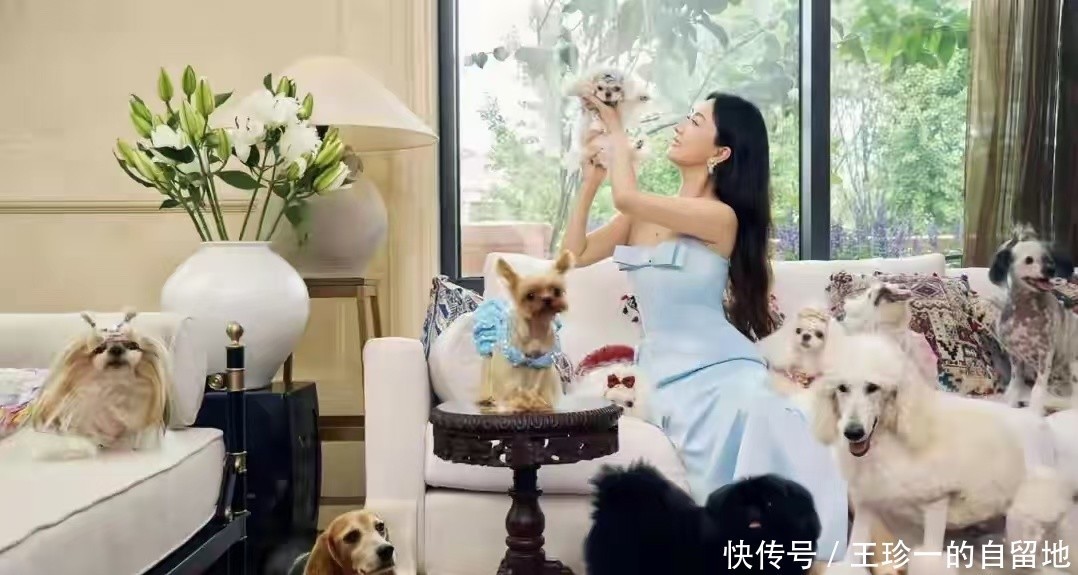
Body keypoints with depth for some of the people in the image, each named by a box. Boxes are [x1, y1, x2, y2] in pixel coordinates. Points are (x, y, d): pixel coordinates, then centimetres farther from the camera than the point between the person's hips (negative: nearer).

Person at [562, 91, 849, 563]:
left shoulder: (722, 216, -9)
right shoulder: (647, 212, 13)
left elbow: (626, 196, -22)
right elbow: (575, 254, 16)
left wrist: (615, 125, -6)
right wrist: (591, 179, 8)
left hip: (720, 367, -4)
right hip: (667, 370, 4)